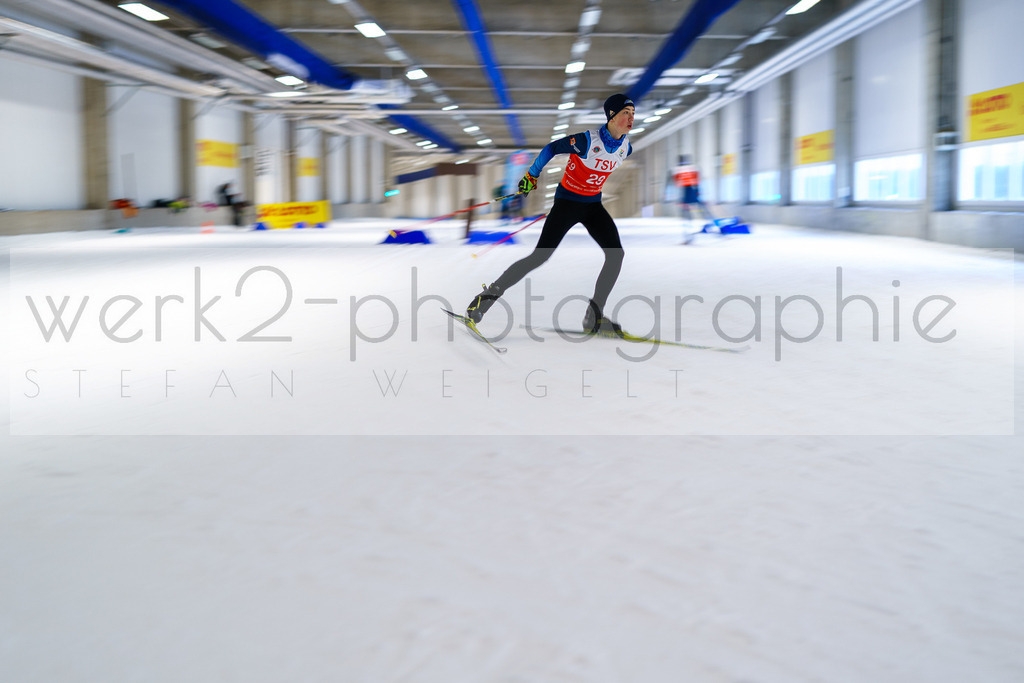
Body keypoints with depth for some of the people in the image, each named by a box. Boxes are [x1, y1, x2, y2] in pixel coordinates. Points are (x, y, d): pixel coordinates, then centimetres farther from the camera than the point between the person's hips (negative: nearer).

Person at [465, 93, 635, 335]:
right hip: (567, 202, -6)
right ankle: (491, 293, 1)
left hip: (593, 206, 6)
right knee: (541, 256, -13)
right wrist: (532, 175, -1)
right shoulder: (588, 140, -21)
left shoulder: (626, 148, -1)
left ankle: (594, 317, -6)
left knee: (616, 254, -12)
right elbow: (551, 148, -10)